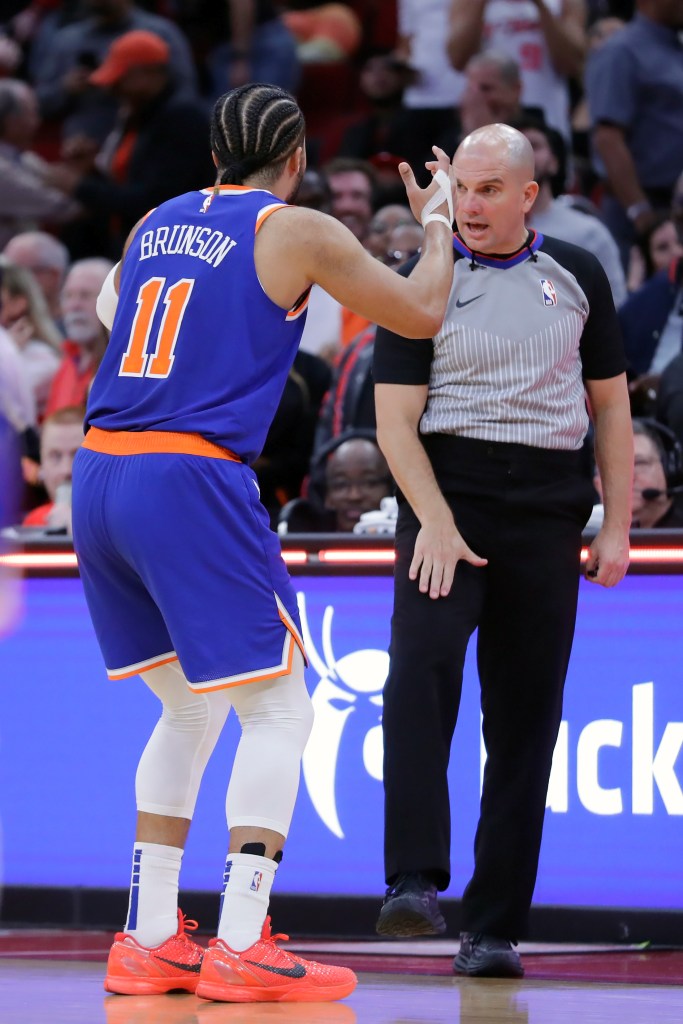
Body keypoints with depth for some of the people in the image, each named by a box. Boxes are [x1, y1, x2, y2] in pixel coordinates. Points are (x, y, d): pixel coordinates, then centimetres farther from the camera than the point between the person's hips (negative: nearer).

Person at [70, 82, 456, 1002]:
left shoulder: (156, 223, 17)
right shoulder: (299, 233, -1)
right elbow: (420, 315, 7)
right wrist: (437, 223, 24)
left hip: (99, 478, 7)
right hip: (192, 483, -7)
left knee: (189, 710, 20)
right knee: (278, 713, 2)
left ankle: (150, 940, 17)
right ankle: (240, 948, -7)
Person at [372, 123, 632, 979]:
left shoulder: (577, 276, 12)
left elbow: (609, 404, 16)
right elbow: (395, 420, -2)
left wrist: (617, 526, 7)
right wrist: (435, 523, -15)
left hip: (547, 509, 3)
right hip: (447, 495, -3)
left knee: (525, 717, 1)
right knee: (422, 661, -27)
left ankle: (492, 929, 5)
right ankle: (415, 883, -32)